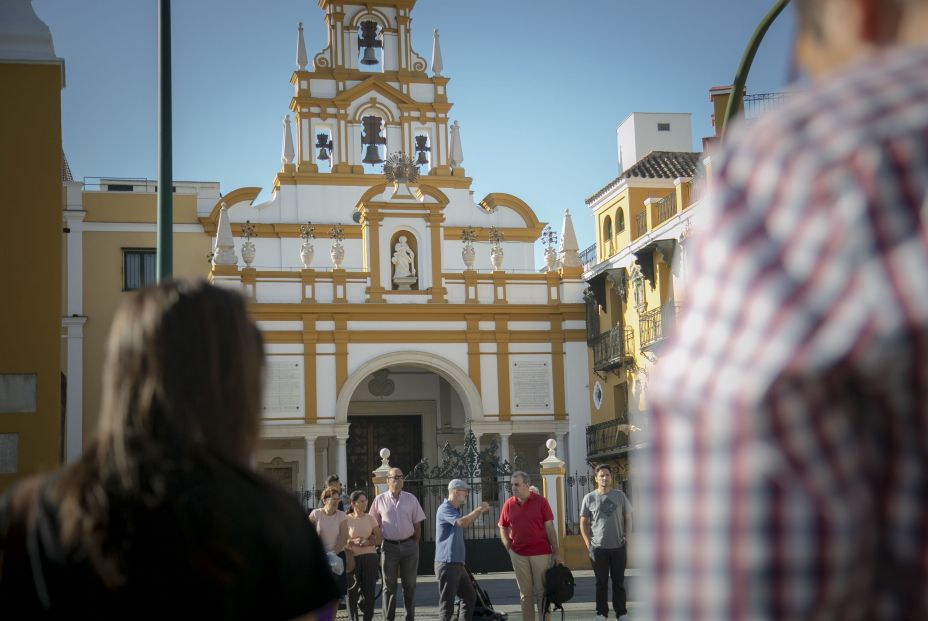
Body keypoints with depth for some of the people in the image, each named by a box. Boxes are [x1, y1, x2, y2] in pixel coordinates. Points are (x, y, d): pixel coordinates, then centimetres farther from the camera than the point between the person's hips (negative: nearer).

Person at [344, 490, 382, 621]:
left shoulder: (370, 518, 7)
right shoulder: (347, 519, 0)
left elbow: (380, 539, 8)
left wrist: (370, 542, -10)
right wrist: (353, 541, -16)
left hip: (370, 557, 2)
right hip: (353, 558, -2)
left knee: (369, 590, 0)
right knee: (352, 591, -2)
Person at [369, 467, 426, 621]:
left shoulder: (411, 499, 3)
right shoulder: (380, 500, 1)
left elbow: (417, 524, 7)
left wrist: (414, 545, 3)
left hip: (409, 545, 1)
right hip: (389, 546, -1)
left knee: (410, 585, 5)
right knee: (389, 585, 5)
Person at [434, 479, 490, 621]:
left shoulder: (457, 509, 18)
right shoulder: (444, 509, -14)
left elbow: (466, 523, 33)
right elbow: (462, 522, -29)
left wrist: (480, 512, 20)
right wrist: (479, 509, -17)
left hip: (457, 564, 10)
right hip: (447, 563, -10)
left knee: (469, 596, 18)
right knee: (447, 602, -9)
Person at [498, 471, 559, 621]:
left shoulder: (540, 501, -3)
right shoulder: (508, 504, 3)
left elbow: (550, 528, -2)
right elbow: (503, 529, 12)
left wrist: (555, 552, -4)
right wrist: (509, 548, 1)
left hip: (541, 553, -2)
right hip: (518, 555, 2)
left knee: (542, 592, 3)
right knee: (525, 593, 8)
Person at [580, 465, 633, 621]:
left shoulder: (620, 495, 4)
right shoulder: (589, 498, 1)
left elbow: (628, 519, 10)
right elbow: (583, 523, 4)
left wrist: (626, 539, 0)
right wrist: (588, 544, -3)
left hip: (618, 547, 1)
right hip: (598, 548, -1)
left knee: (619, 582, 8)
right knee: (601, 583, 6)